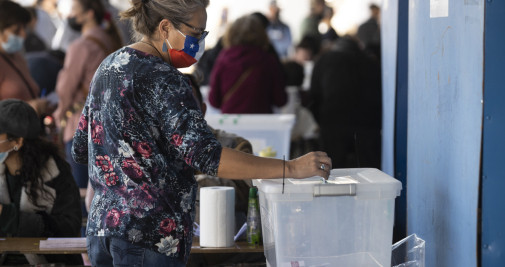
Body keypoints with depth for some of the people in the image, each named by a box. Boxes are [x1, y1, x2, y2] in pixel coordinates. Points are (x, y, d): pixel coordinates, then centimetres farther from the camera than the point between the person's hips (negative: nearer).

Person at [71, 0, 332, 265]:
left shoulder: (108, 67, 12)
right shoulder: (161, 79, -16)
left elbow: (80, 150, 19)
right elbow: (205, 155, -25)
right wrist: (290, 168, -26)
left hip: (101, 226, 9)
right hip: (148, 234, -9)